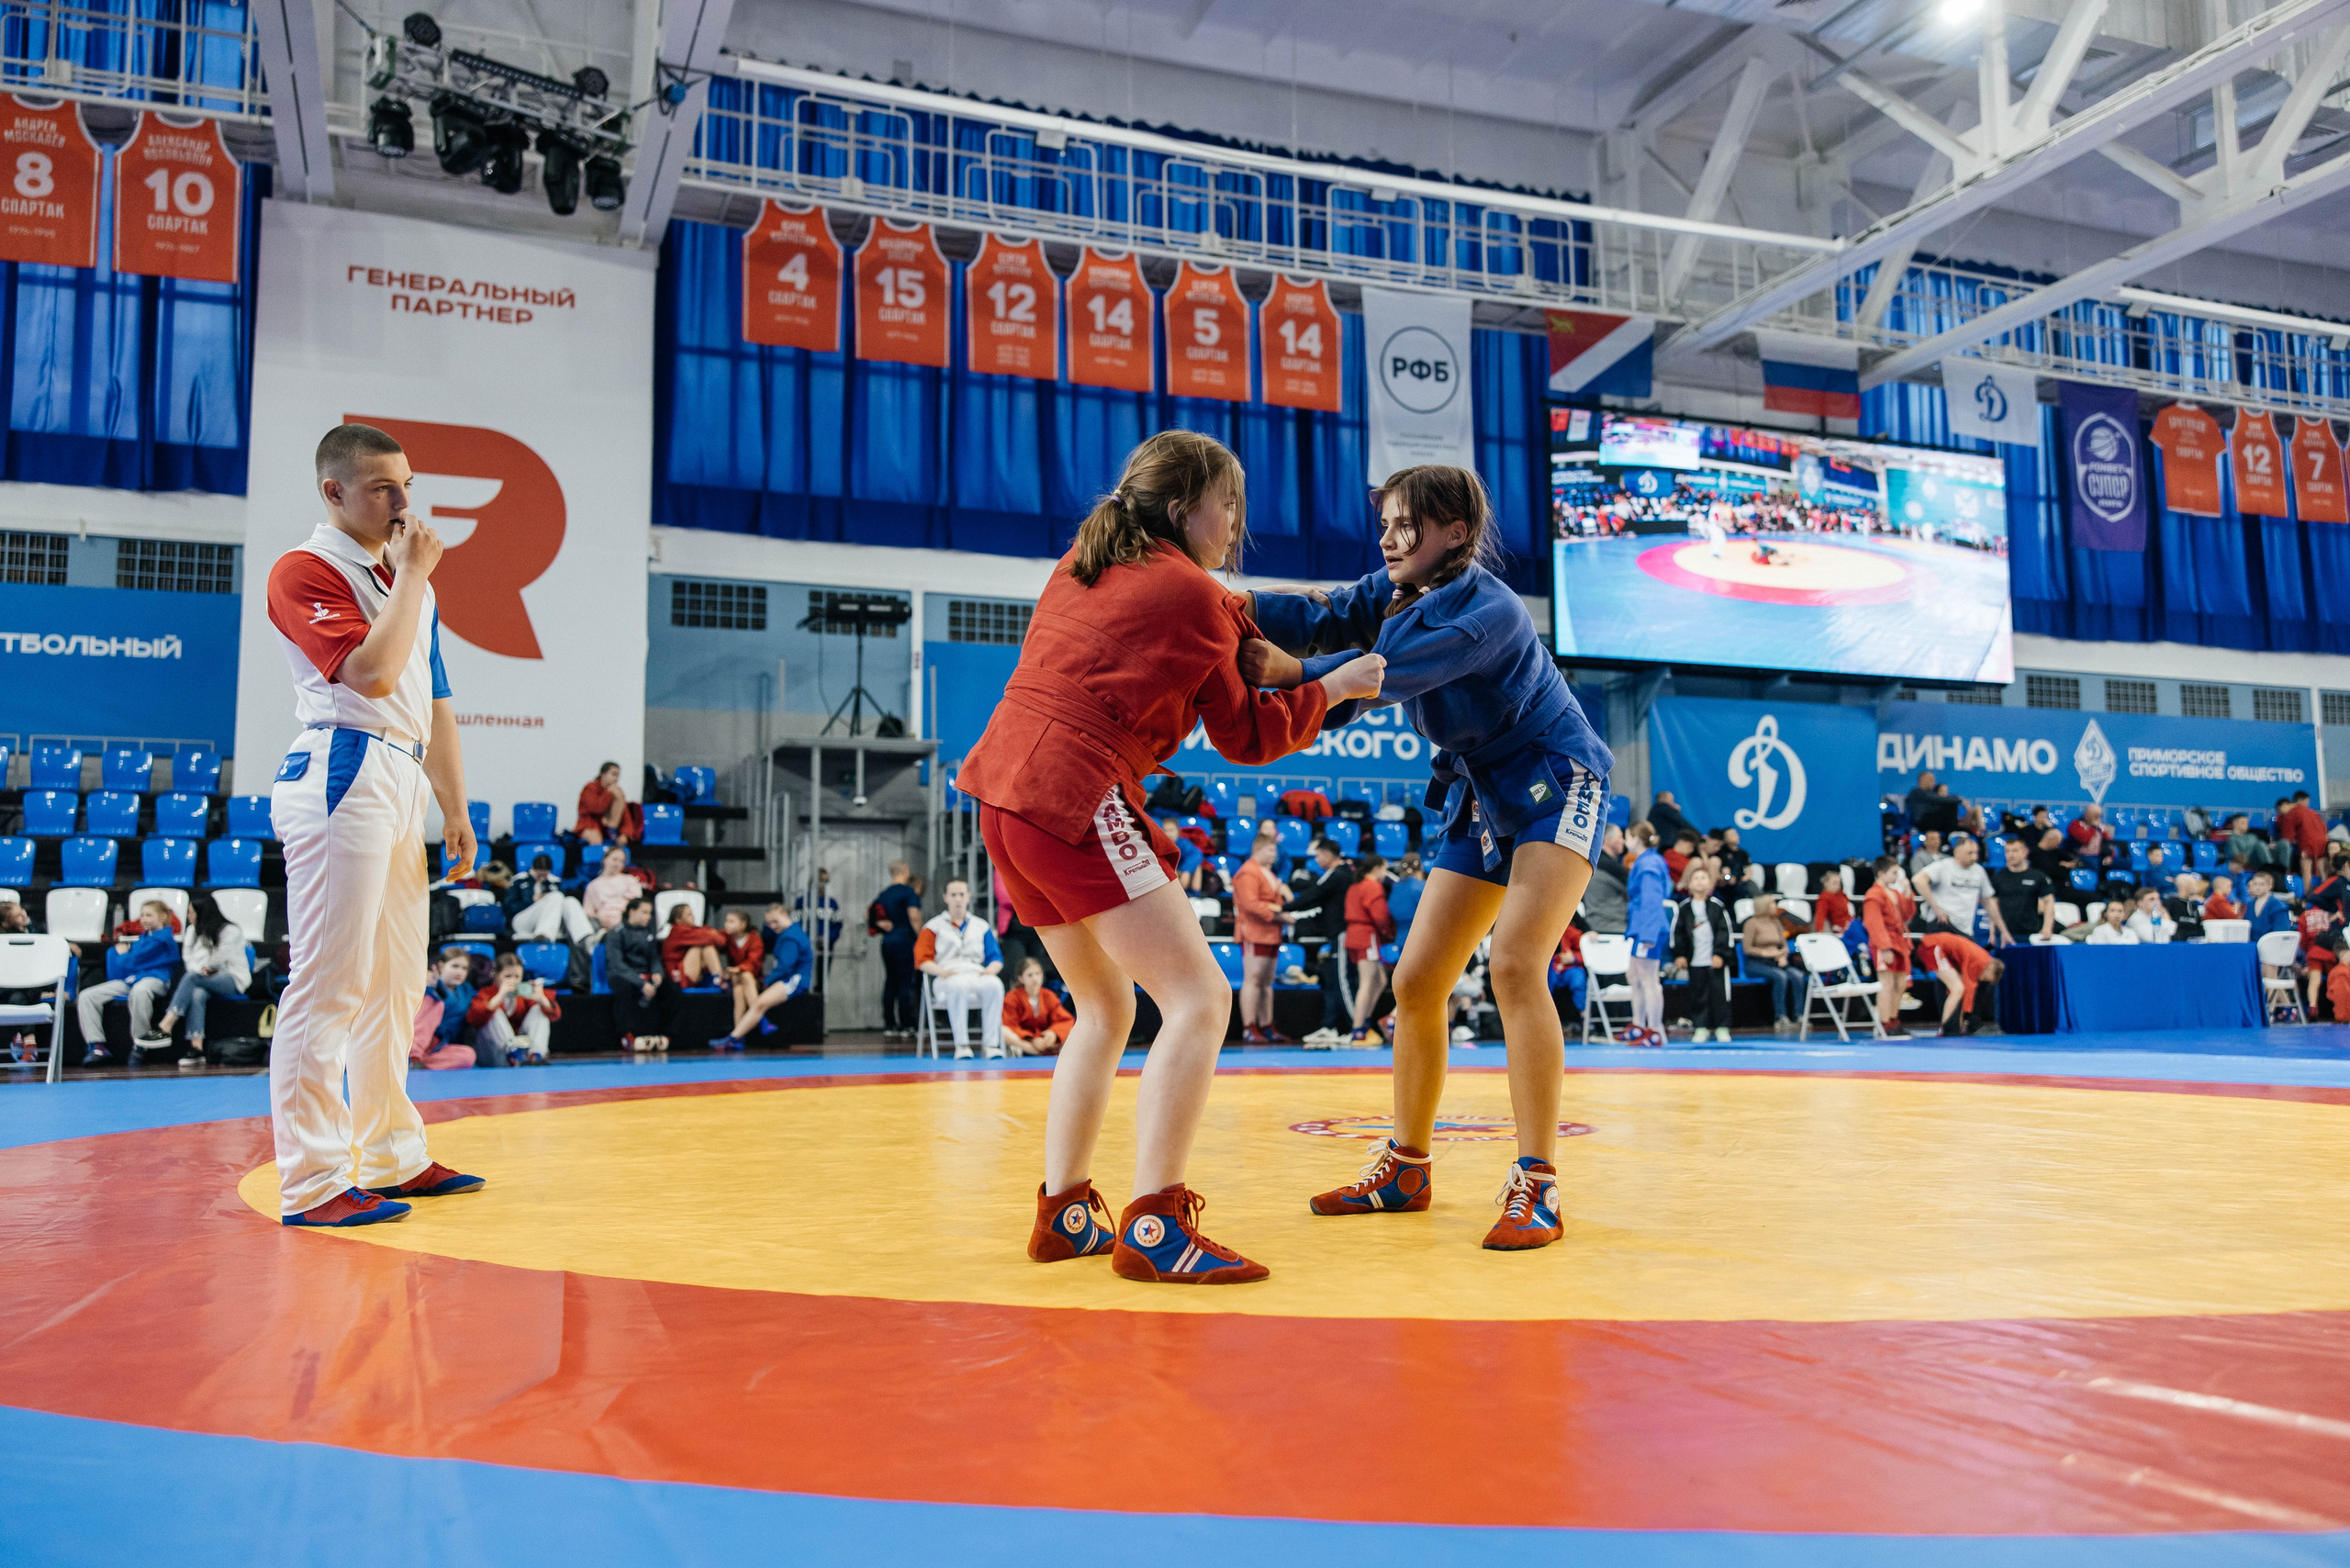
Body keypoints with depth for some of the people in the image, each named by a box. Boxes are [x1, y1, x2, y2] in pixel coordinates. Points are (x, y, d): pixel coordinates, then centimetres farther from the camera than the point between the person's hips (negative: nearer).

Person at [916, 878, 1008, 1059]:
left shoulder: (981, 926, 22)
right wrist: (941, 971, -15)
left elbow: (996, 958, 17)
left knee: (995, 984, -34)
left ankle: (990, 1043, -32)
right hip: (947, 980, -2)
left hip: (977, 975, 2)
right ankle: (961, 1044, -36)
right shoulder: (934, 927, 15)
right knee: (959, 985, -40)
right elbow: (922, 960, 5)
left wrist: (991, 969, -8)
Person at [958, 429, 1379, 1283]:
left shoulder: (1081, 564, 19)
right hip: (1076, 801, -9)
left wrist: (1235, 616, 22)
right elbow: (1246, 737, 6)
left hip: (1005, 788, 9)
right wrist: (1334, 688, 17)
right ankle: (1151, 1227, -12)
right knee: (1198, 997, -8)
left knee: (1106, 1005, 19)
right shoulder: (1196, 596, -1)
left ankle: (1063, 1212, 19)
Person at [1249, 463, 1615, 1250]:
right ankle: (1405, 1168, 18)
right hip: (1480, 802, 8)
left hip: (1555, 789, -8)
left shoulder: (1492, 610, -23)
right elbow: (1325, 617, -10)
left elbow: (1395, 671, -36)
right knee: (1415, 983, 4)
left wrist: (1293, 669, -47)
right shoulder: (1395, 590, 1)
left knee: (1514, 963, -25)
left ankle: (1537, 1188, -18)